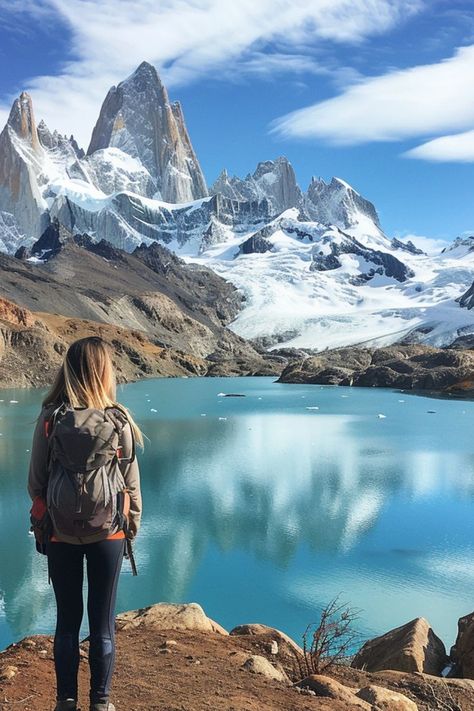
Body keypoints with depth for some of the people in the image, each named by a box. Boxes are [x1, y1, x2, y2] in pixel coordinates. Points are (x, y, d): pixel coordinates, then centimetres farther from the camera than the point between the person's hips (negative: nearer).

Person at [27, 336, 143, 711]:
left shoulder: (50, 417, -10)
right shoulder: (118, 419, -12)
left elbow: (36, 481, -3)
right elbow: (132, 482, -5)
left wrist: (44, 524, 12)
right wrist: (132, 526, 10)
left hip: (61, 534, 1)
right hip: (108, 533, -1)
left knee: (67, 621, 15)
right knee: (103, 623, 13)